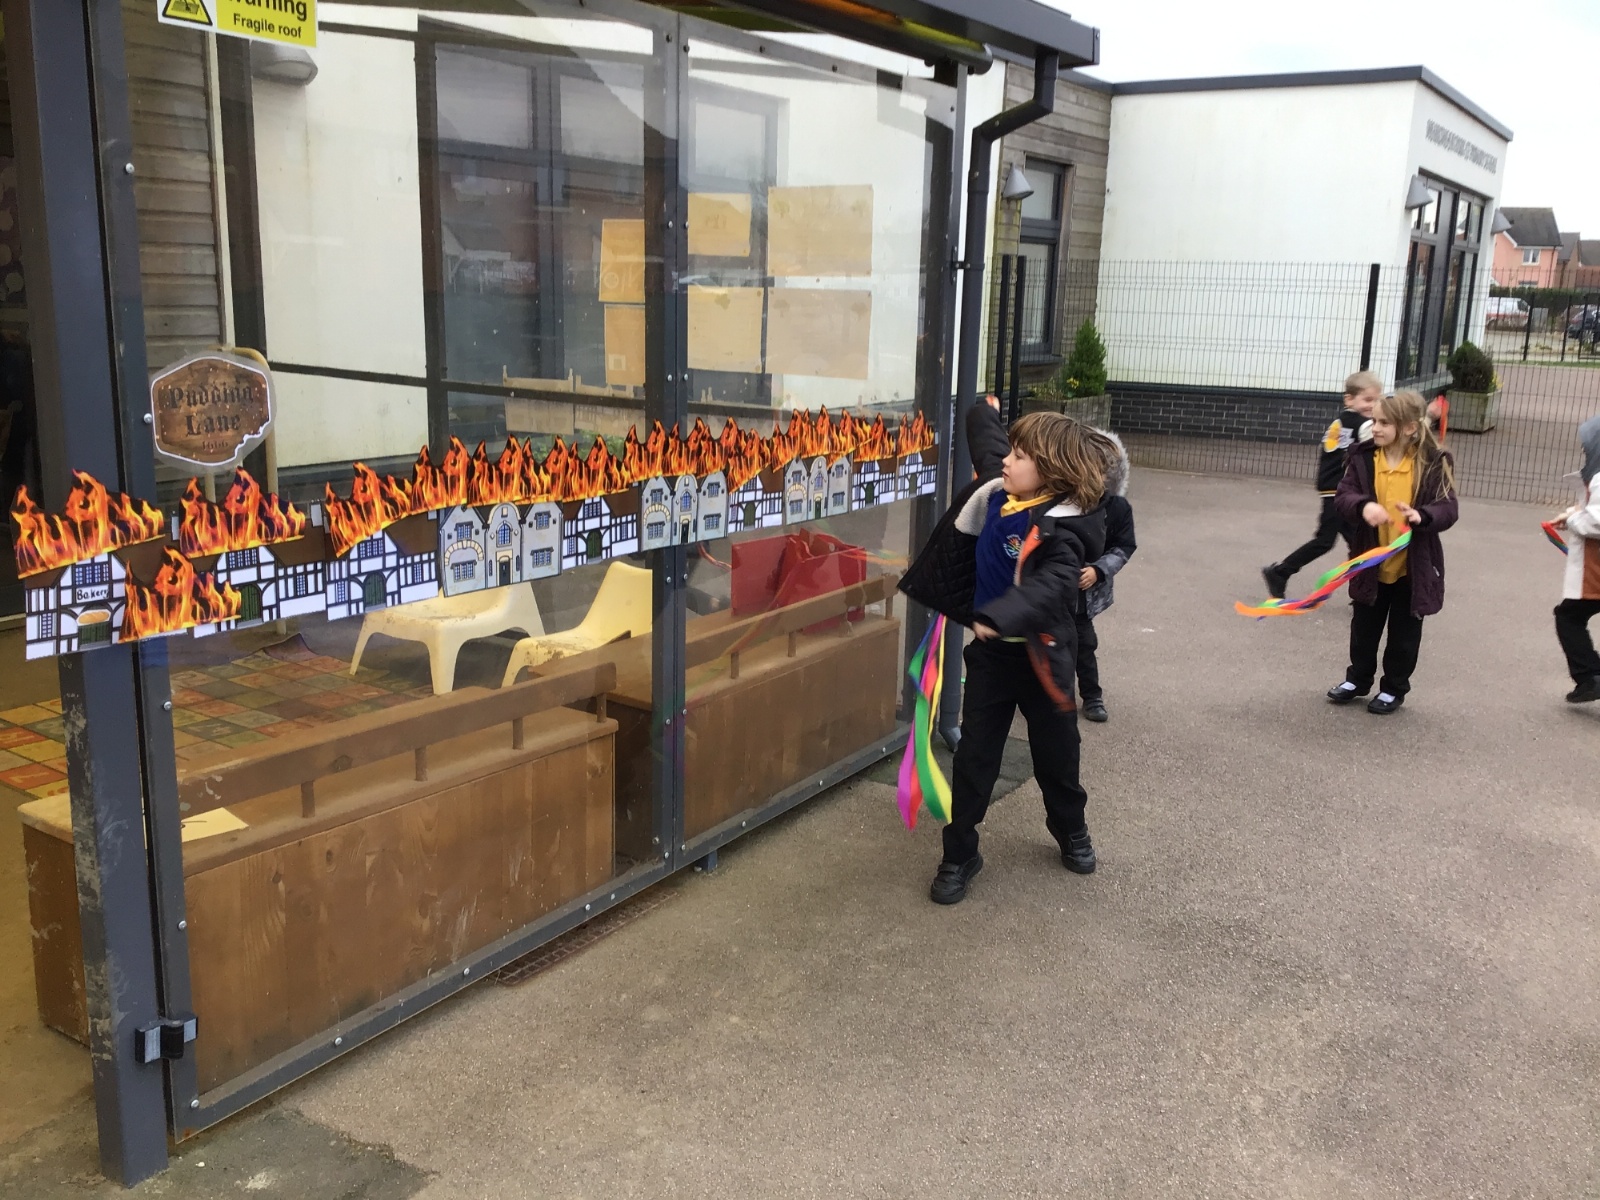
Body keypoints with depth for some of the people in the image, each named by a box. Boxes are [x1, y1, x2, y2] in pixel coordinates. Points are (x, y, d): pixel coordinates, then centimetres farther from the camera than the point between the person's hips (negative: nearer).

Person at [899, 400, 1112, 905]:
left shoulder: (1061, 528, -25)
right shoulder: (997, 491, -4)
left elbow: (1050, 586, -43)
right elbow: (985, 442, 20)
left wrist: (998, 617, -58)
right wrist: (985, 410, 37)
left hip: (1042, 655, -5)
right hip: (991, 652, 5)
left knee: (1056, 753, 16)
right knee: (974, 755, 5)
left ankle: (1071, 830, 43)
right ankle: (959, 854, 16)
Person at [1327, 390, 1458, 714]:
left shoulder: (1434, 462, -13)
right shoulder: (1363, 458, -7)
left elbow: (1448, 509, -17)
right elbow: (1342, 497, -13)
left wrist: (1422, 516, -38)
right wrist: (1363, 506, -35)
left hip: (1413, 567, -2)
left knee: (1404, 634, 12)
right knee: (1364, 628, 18)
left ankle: (1394, 688, 29)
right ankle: (1358, 679, 36)